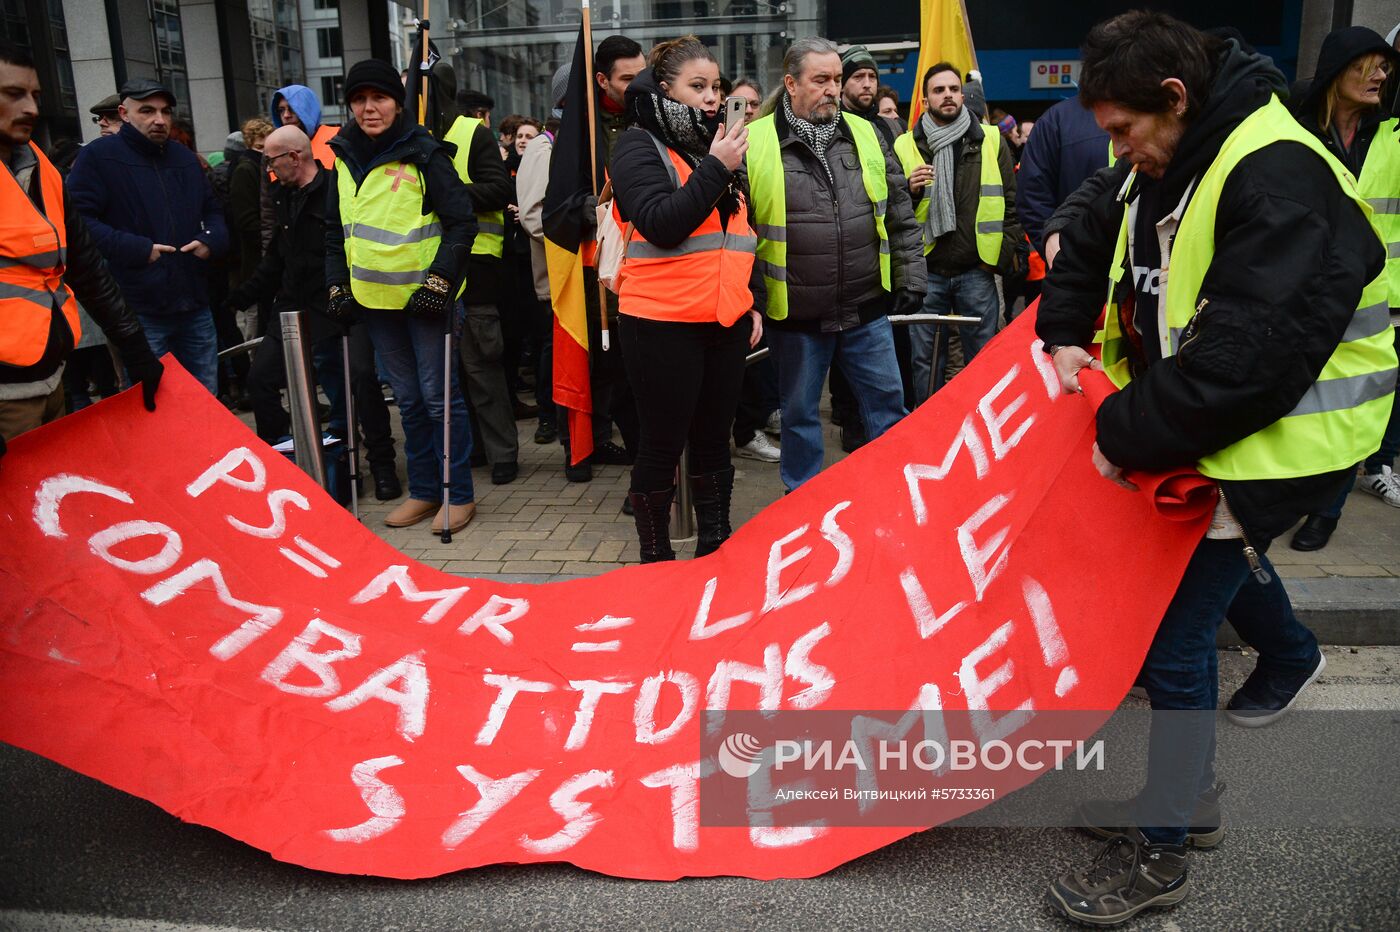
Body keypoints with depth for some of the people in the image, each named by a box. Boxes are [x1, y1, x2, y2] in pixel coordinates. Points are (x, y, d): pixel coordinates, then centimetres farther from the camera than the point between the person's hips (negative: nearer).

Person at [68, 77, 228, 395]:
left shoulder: (185, 158, 18)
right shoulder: (98, 156, -4)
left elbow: (212, 211, 26)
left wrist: (212, 239, 3)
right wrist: (137, 249, -20)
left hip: (194, 306, 6)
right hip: (138, 312, -6)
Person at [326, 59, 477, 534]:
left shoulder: (423, 153, -8)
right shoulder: (345, 158, 9)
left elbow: (462, 222, -9)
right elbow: (336, 229, 18)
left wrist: (440, 281, -16)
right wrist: (337, 284, 9)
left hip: (424, 296, -6)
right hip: (373, 298, 6)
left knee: (439, 394, -2)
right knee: (408, 398, 13)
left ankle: (458, 493, 9)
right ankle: (423, 490, 23)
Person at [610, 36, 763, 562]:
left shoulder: (718, 146, 16)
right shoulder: (639, 146, -5)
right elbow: (662, 226, -20)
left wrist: (752, 301, 16)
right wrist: (714, 169, -19)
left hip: (725, 321, 6)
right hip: (663, 324, -6)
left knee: (714, 440, 13)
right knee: (664, 445, 2)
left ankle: (715, 545, 25)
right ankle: (655, 557, 16)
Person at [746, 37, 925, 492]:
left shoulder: (865, 135, 7)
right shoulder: (756, 143, -5)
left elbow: (900, 215, 12)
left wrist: (910, 279, 7)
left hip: (867, 309, 3)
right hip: (795, 316, -3)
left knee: (888, 403, 11)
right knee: (799, 413, 11)